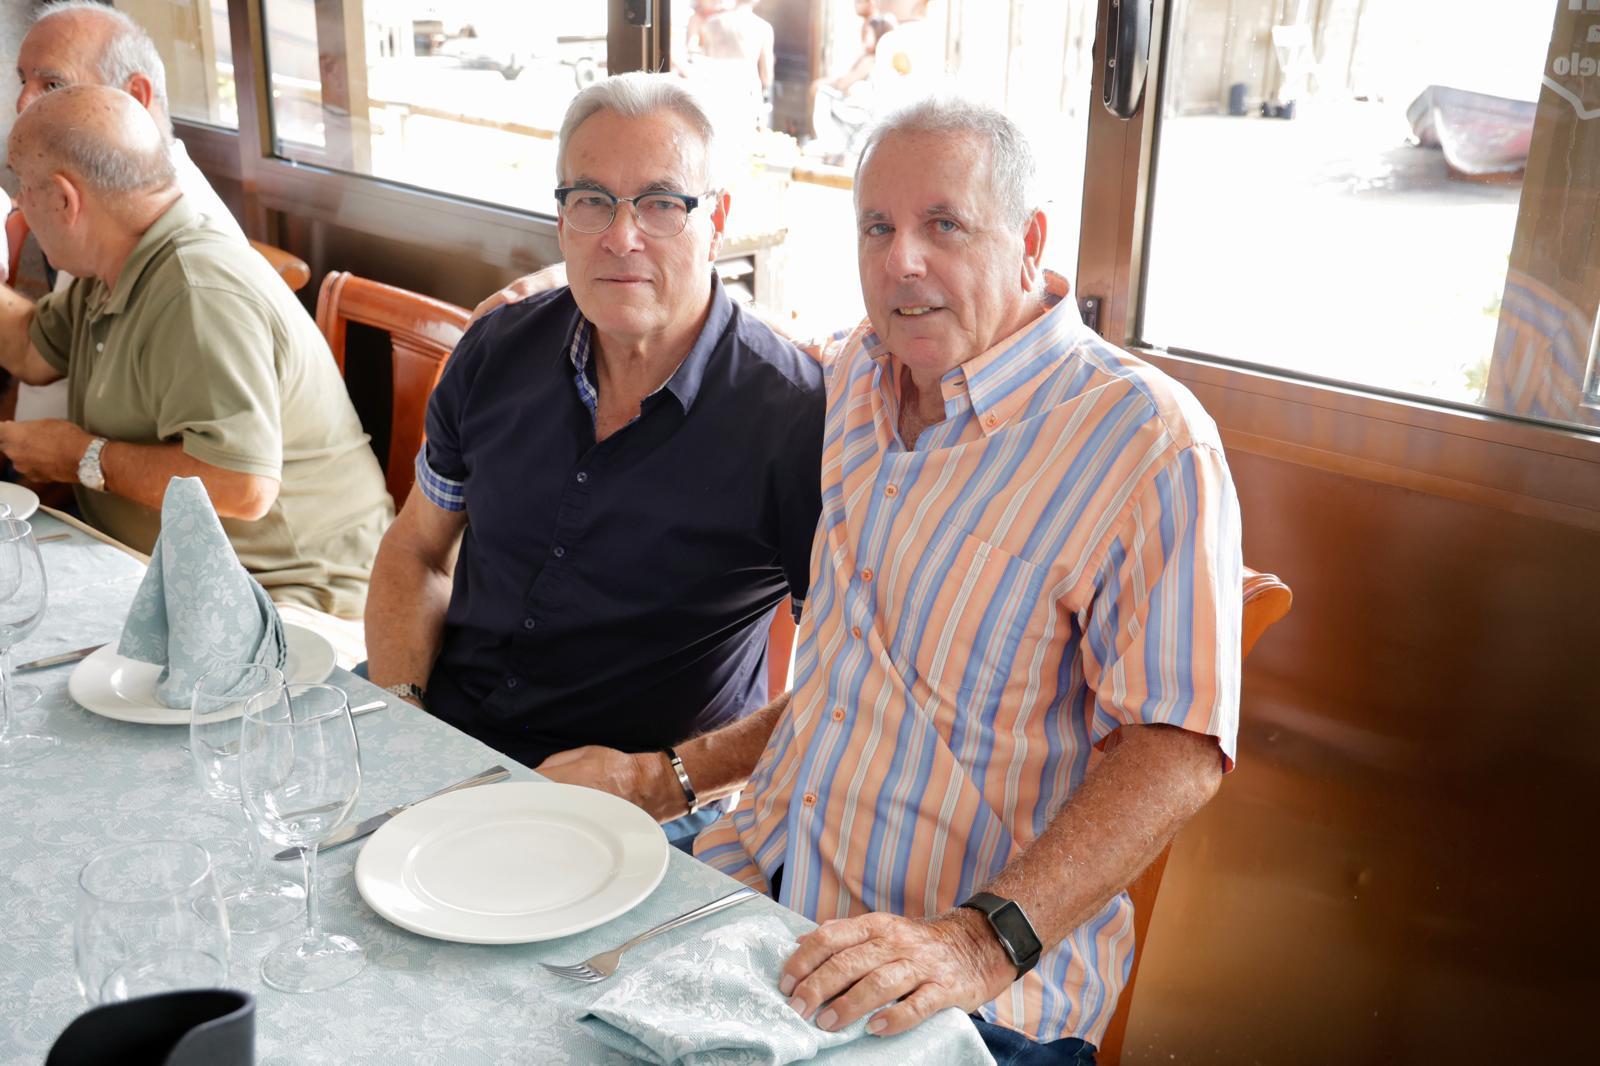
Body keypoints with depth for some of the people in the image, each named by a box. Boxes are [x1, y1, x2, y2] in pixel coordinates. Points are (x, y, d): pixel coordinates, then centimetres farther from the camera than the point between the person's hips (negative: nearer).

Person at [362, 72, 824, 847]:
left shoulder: (796, 420, -16)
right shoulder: (500, 351, 1)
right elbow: (416, 551, 13)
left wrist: (668, 774, -19)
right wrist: (396, 707, -3)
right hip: (439, 739, 4)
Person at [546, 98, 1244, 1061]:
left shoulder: (1147, 443, -13)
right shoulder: (863, 377, 10)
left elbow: (1178, 750, -18)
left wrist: (982, 941, -28)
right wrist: (681, 777, 11)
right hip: (763, 877, 7)